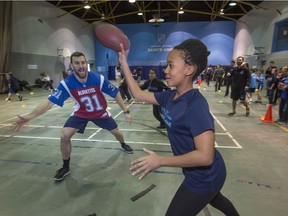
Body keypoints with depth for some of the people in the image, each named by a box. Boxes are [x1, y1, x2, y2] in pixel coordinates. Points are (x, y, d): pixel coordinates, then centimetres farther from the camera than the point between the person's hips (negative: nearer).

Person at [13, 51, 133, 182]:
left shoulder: (99, 79, -28)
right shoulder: (66, 84, -26)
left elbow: (116, 94, -17)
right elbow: (50, 102, -26)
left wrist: (126, 112, -16)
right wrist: (29, 116, -37)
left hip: (101, 112, 0)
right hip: (81, 113, 0)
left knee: (116, 132, 8)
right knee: (64, 136, -15)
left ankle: (123, 144, 48)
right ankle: (66, 167, 9)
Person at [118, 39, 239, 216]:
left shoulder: (196, 105, -32)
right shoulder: (170, 97, -7)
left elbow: (205, 156, -35)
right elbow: (138, 94, 1)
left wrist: (160, 161, -32)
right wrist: (124, 63, 0)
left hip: (205, 178, -8)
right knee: (212, 198, 36)